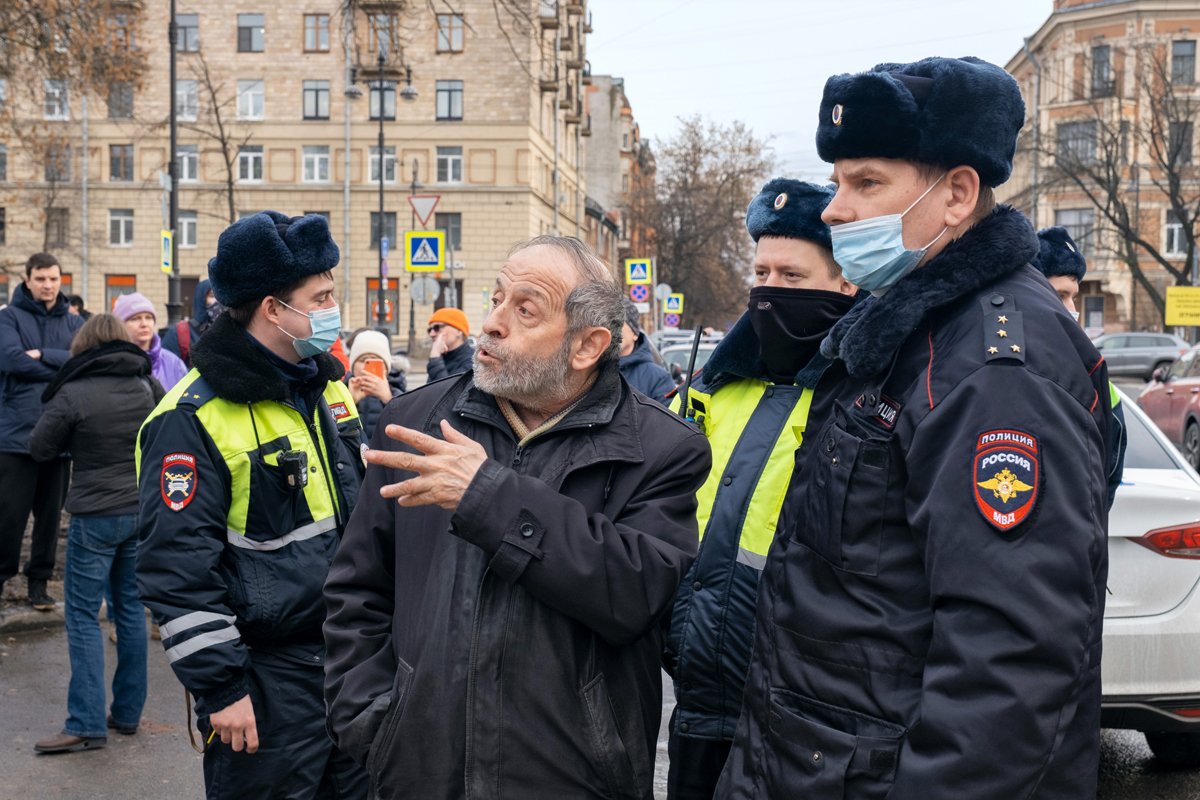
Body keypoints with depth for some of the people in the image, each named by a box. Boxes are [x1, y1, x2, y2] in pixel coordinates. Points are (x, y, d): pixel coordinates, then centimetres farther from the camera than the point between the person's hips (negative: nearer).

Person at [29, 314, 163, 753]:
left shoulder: (74, 393, -13)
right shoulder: (147, 384, 1)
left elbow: (39, 448, -3)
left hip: (96, 515, -5)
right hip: (143, 511, 5)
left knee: (82, 616, 1)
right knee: (131, 609, 13)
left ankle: (86, 724, -1)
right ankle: (127, 713, 19)